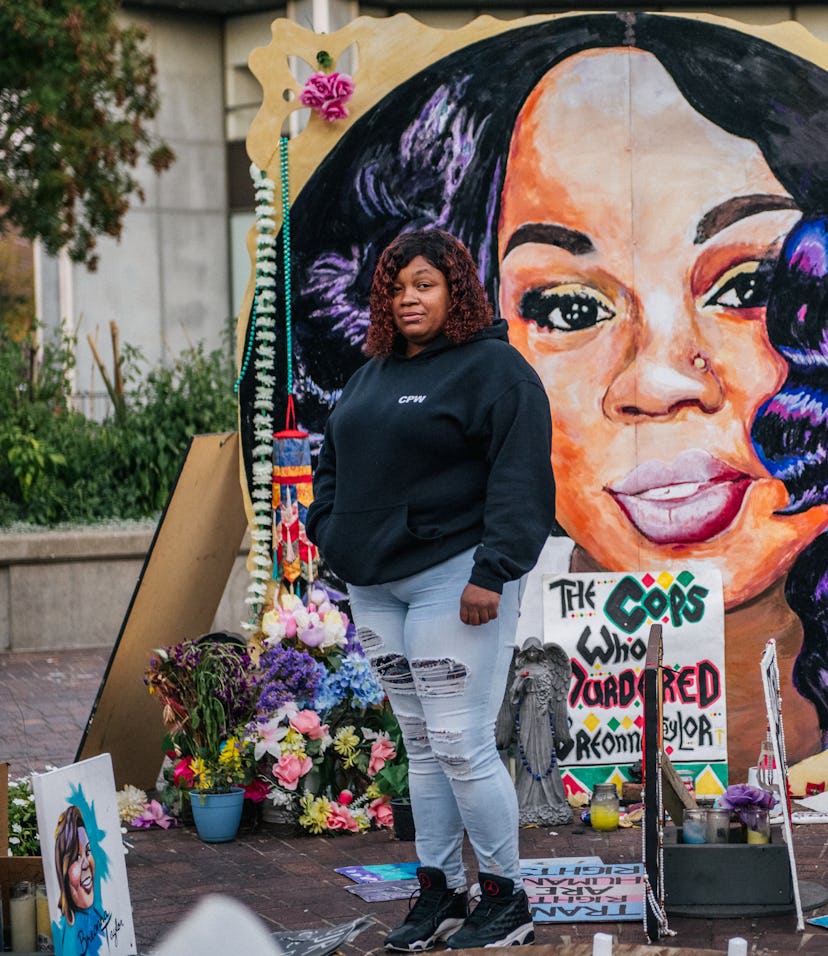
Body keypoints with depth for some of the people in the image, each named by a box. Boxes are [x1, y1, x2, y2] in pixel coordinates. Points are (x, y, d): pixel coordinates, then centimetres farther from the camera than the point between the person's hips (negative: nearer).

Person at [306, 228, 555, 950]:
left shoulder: (492, 368, -7)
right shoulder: (374, 375, 18)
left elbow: (520, 478, -14)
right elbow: (333, 463, 28)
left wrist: (492, 572, -20)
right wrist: (331, 534, 12)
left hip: (452, 580, -8)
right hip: (376, 586, 8)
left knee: (462, 744, -10)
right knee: (420, 744, 11)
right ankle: (440, 894, 18)